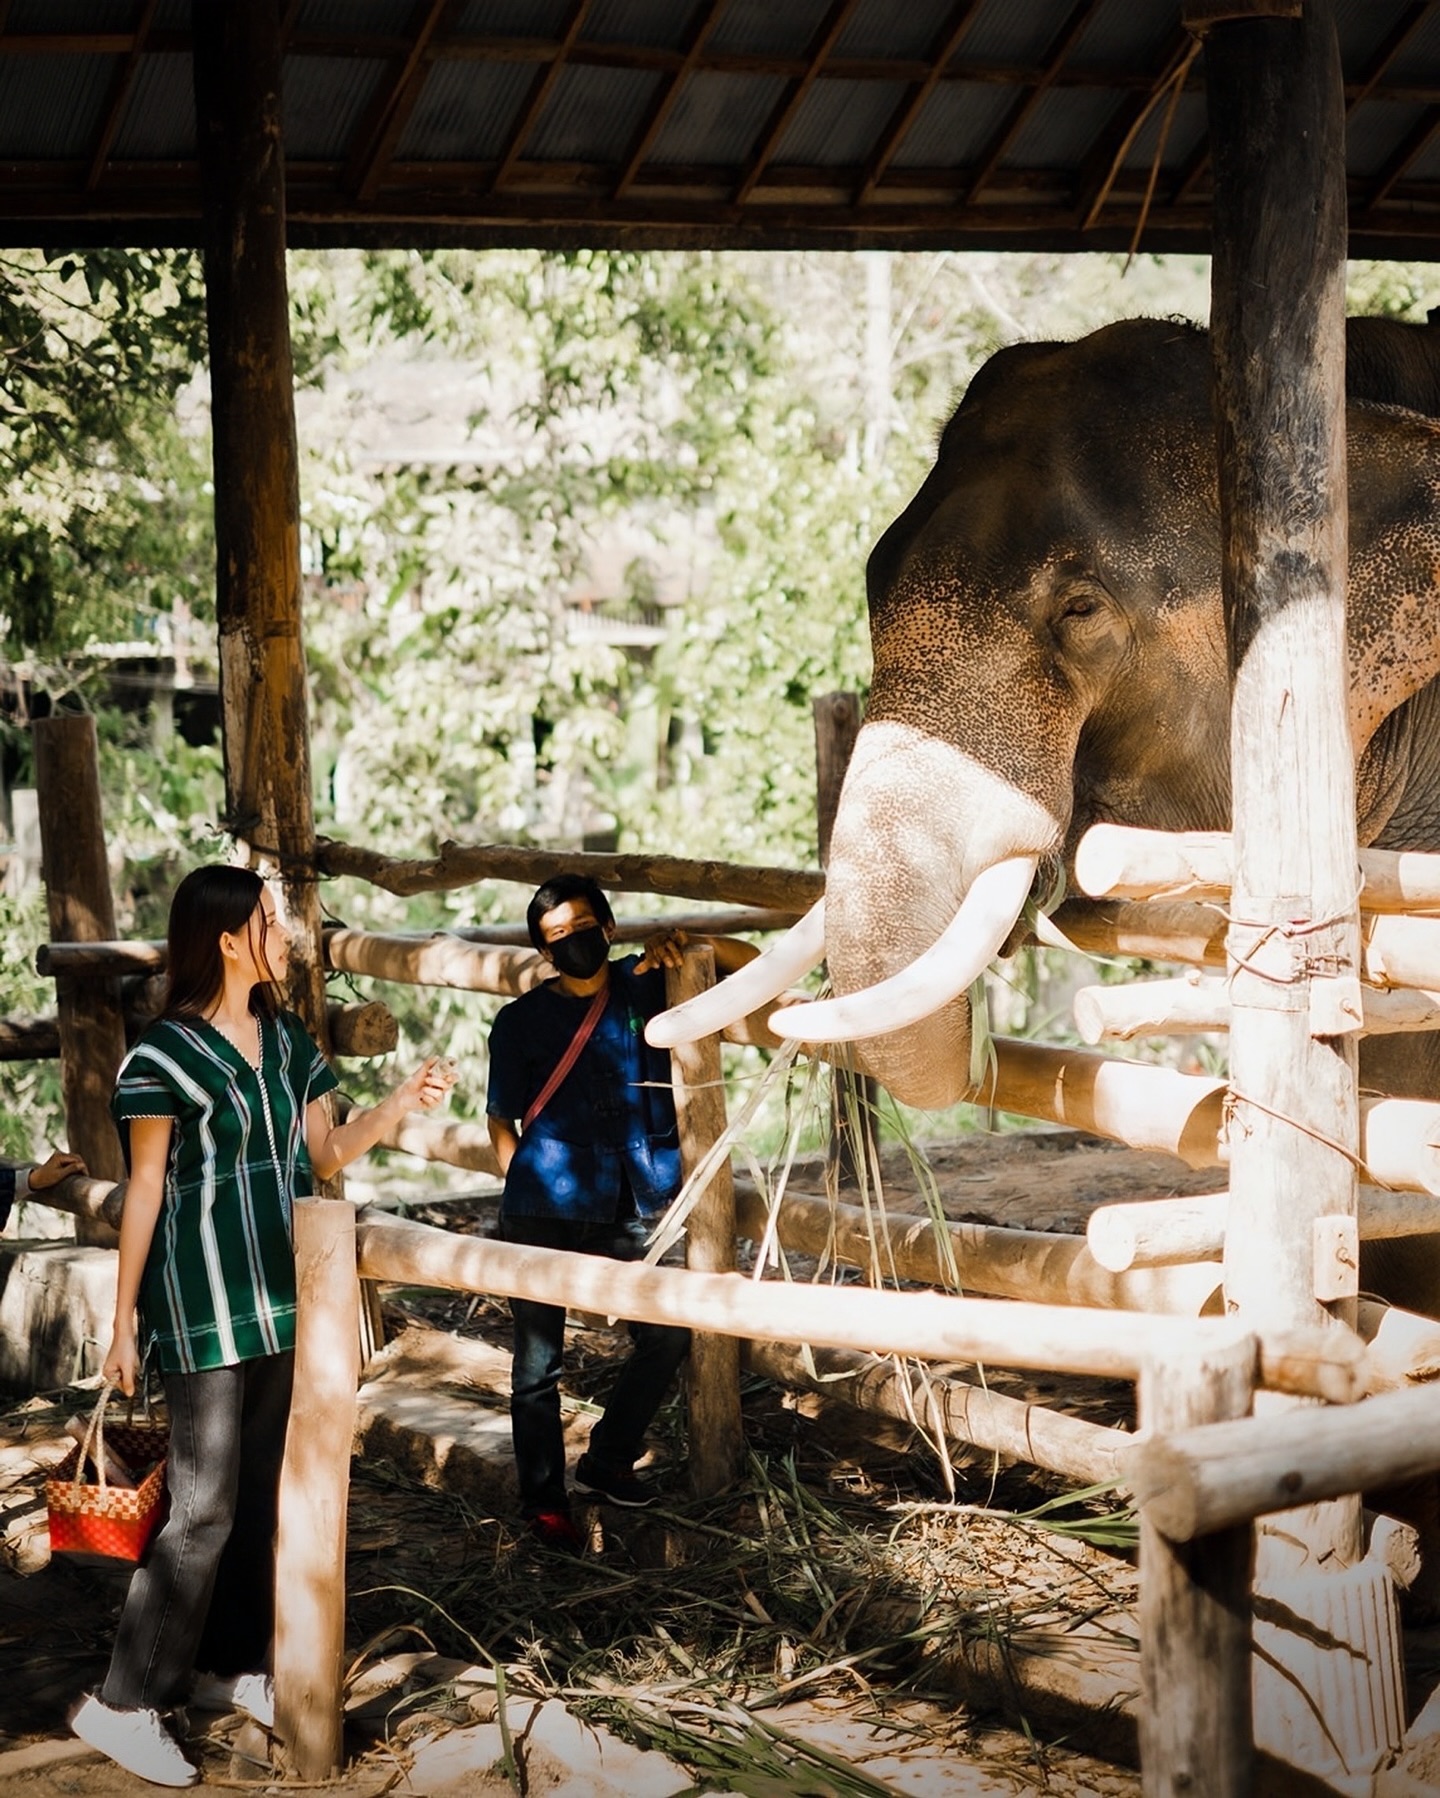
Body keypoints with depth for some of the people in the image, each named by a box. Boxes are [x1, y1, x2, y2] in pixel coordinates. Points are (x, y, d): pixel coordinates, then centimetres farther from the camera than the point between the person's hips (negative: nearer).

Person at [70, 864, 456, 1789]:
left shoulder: (287, 1041, 8)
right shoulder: (163, 1055, -12)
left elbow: (325, 1155, 13)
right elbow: (145, 1192, -9)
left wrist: (400, 1103, -2)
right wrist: (125, 1323, -7)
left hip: (281, 1297, 7)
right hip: (204, 1306, -7)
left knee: (261, 1494, 12)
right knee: (204, 1508, -7)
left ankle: (232, 1664, 25)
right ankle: (122, 1702, 2)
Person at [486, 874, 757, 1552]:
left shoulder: (647, 985, 6)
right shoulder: (522, 1021, 1)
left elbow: (751, 965, 11)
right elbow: (502, 1119, 8)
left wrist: (690, 941, -6)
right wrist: (523, 1189, -2)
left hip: (624, 1214, 3)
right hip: (542, 1214, -3)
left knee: (668, 1335, 7)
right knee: (538, 1360, 2)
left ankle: (607, 1460, 27)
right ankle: (542, 1500, 17)